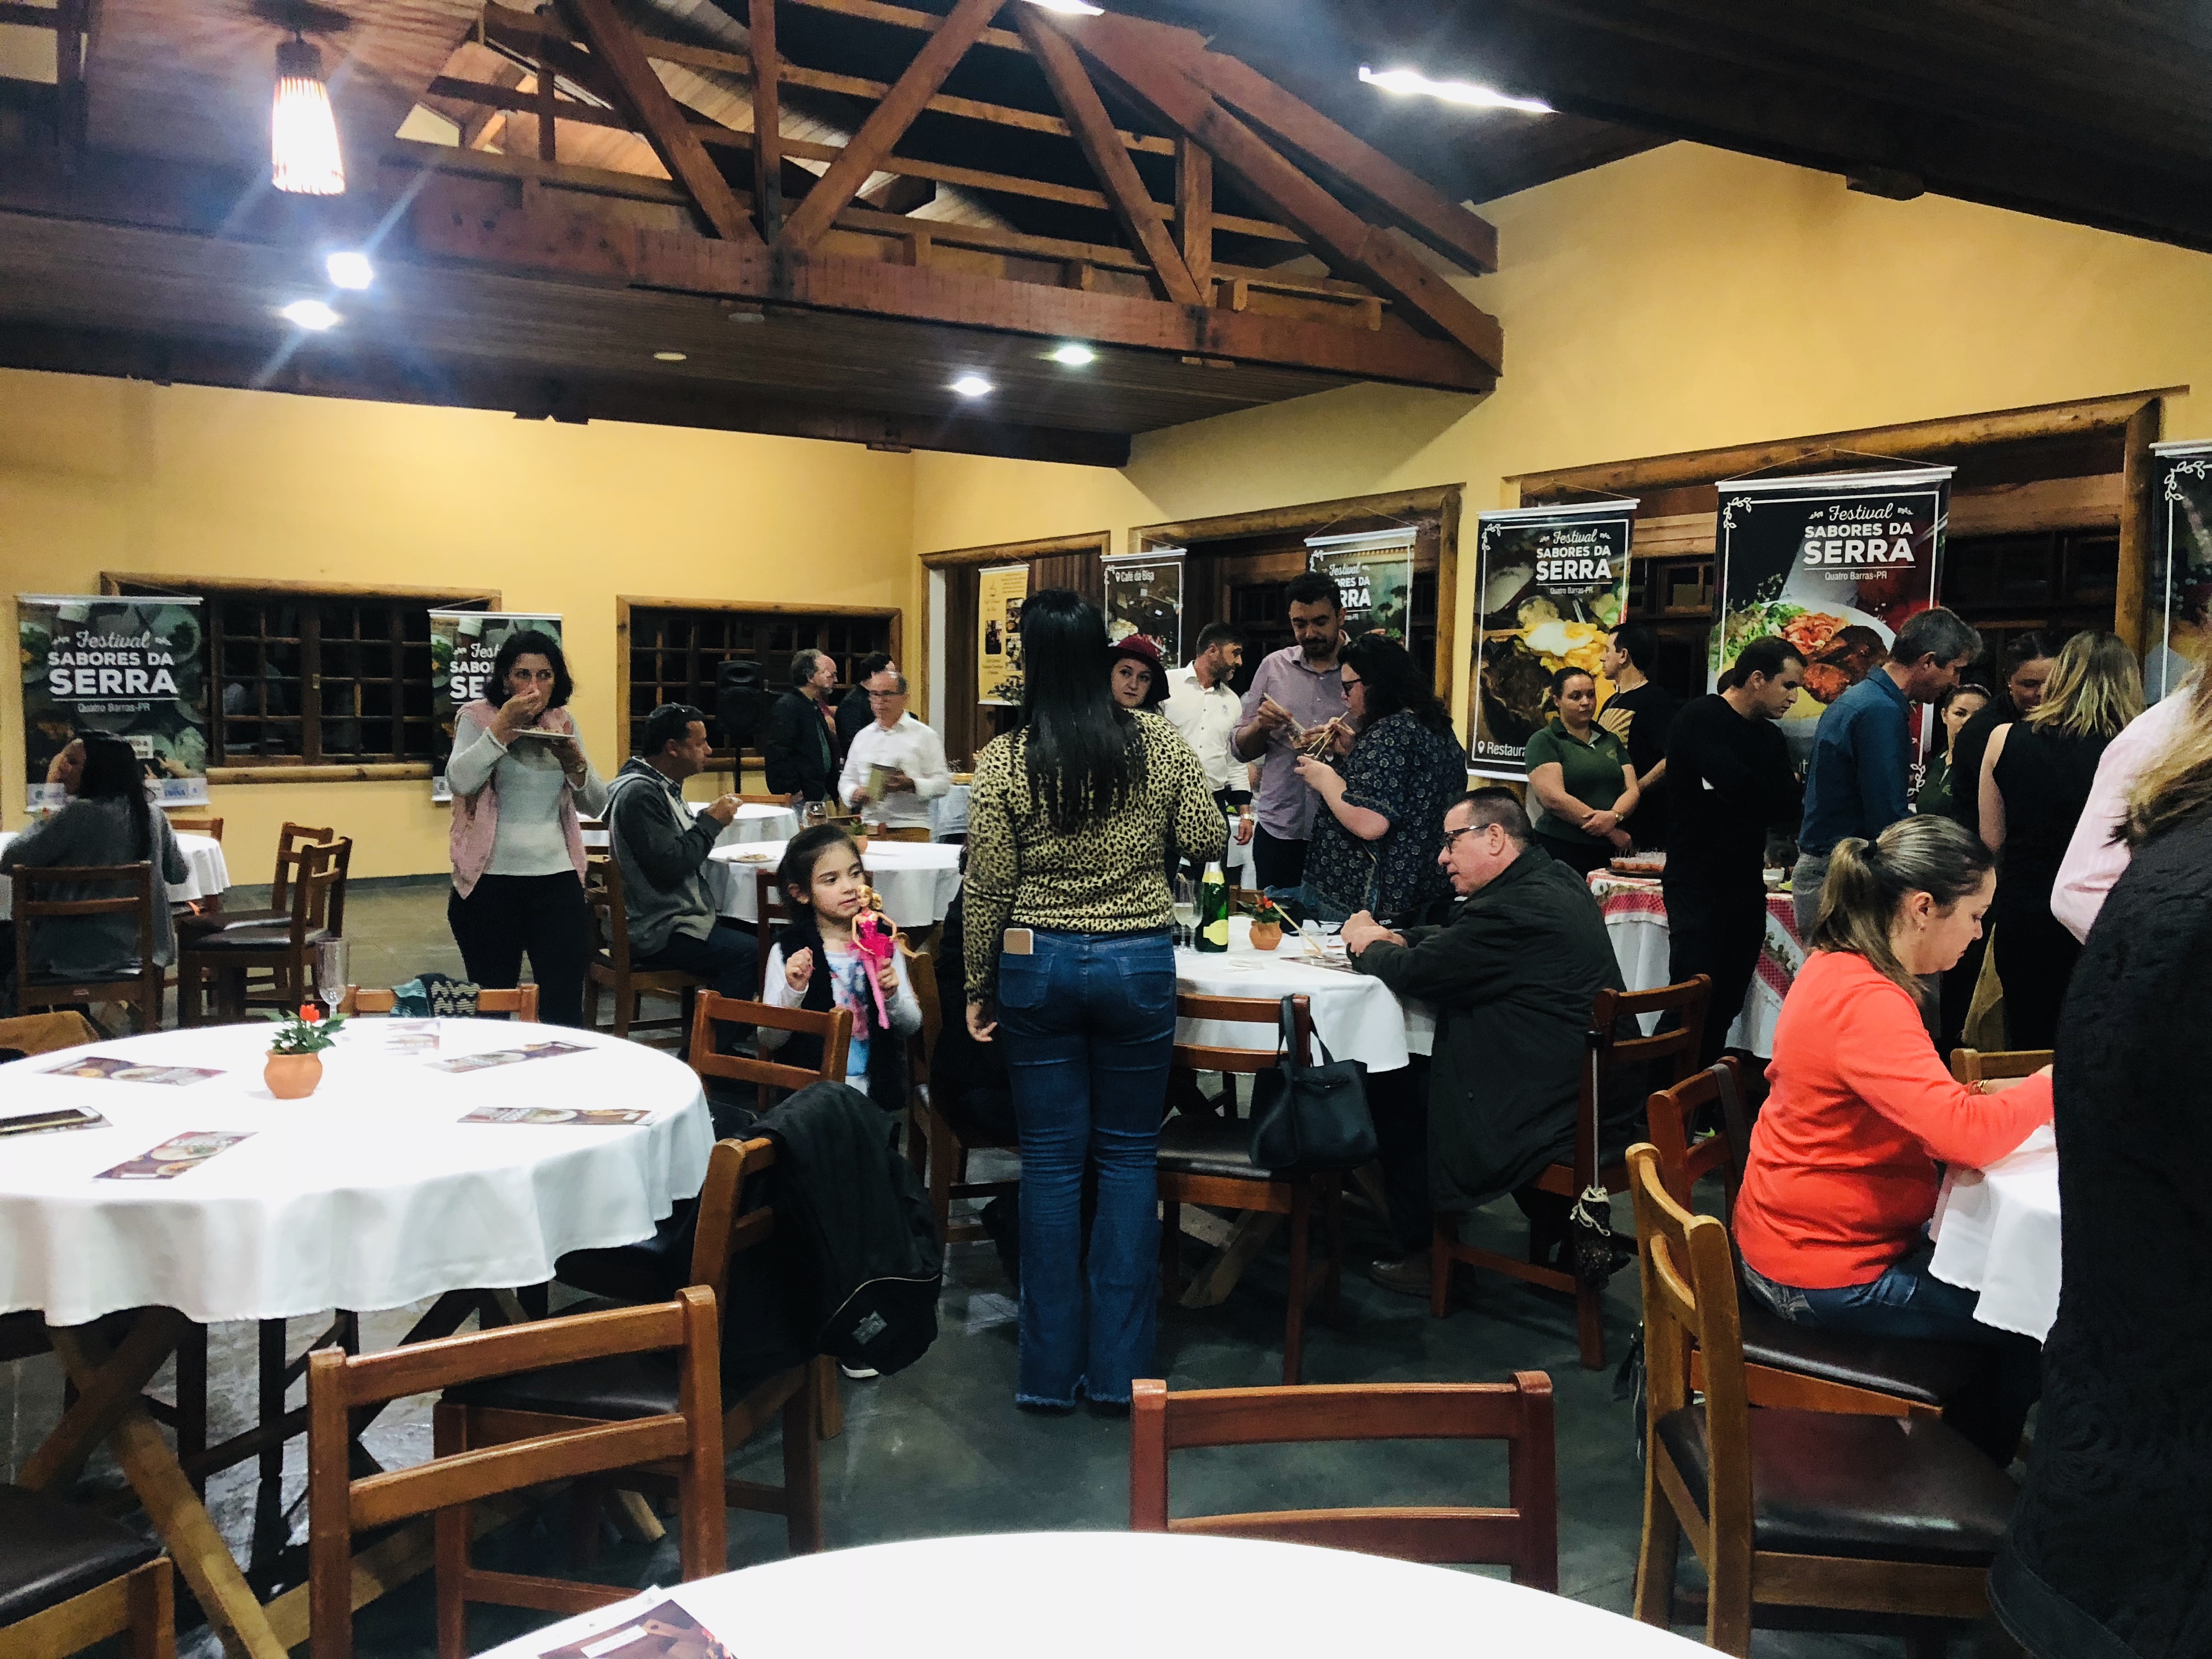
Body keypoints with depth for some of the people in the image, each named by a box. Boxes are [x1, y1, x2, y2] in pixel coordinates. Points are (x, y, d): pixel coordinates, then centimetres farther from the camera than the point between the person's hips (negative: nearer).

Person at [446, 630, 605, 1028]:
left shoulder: (563, 723, 10)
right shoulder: (477, 717, 0)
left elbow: (597, 805, 9)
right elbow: (460, 781, -19)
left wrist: (575, 763, -8)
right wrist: (502, 727, -21)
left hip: (557, 879, 2)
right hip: (490, 880, -2)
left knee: (564, 1008, -3)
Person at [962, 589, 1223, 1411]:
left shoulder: (1004, 760, -8)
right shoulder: (1158, 742, -5)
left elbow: (987, 890, -5)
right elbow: (1208, 841, 0)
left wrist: (978, 989, 6)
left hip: (1038, 966, 0)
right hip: (1140, 966, 1)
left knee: (1051, 1162, 8)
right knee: (1129, 1158, 11)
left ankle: (1052, 1369, 18)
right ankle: (1120, 1366, 16)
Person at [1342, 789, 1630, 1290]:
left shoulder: (1515, 907, -23)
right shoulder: (1555, 878, 8)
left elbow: (1413, 972, -20)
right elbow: (1458, 938, 20)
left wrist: (1366, 945, 1)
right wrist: (1394, 938, 5)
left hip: (1550, 1113, -10)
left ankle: (1427, 1256, 17)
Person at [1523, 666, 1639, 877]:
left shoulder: (1611, 741, 17)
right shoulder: (1543, 741, -1)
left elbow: (1632, 790, 8)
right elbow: (1553, 798, -13)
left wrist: (1614, 816, -16)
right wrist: (1613, 833, -11)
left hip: (1608, 852, 5)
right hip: (1561, 850, -5)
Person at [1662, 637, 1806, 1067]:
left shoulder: (1770, 737, 15)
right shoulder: (1701, 720, -8)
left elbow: (1787, 814, 9)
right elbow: (1742, 788, -22)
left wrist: (1785, 797, -12)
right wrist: (1787, 789, -4)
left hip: (1747, 886, 7)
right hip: (1698, 885, -7)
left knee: (1727, 1005, 7)